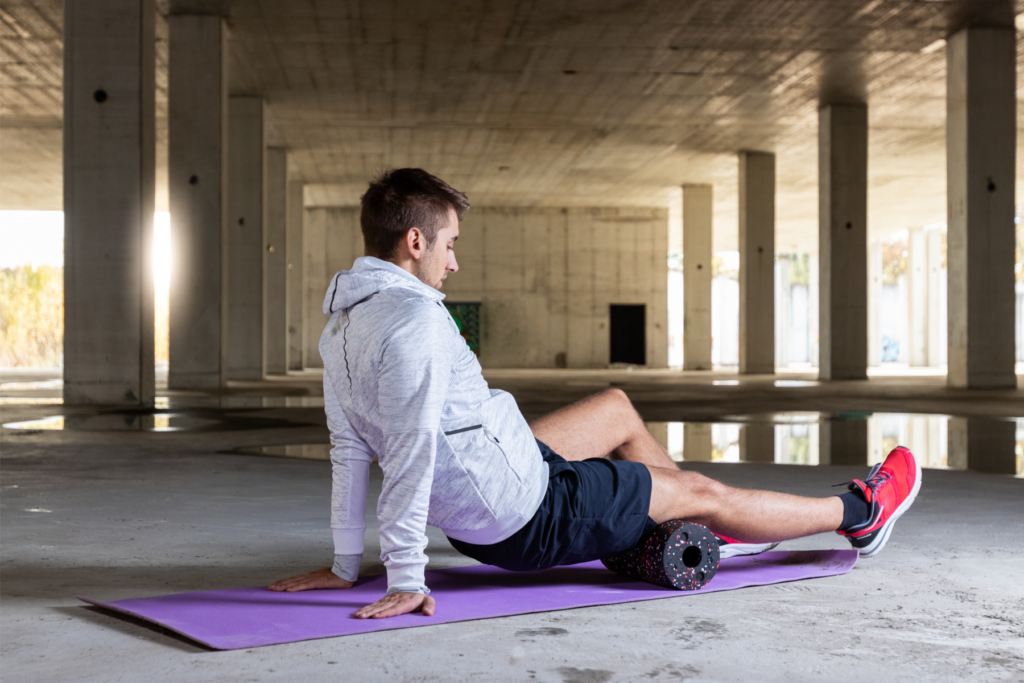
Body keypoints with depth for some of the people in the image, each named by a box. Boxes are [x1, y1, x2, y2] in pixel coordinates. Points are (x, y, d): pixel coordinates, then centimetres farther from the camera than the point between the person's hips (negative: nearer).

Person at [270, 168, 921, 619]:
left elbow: (351, 449, 8)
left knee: (619, 408, 25)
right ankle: (859, 514, 29)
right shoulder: (415, 318, -26)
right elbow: (411, 452, -29)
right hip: (530, 517, -9)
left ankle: (703, 532, 39)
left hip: (476, 514, 10)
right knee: (703, 490, 8)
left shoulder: (343, 324, 4)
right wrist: (406, 582, -26)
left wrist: (346, 565, 13)